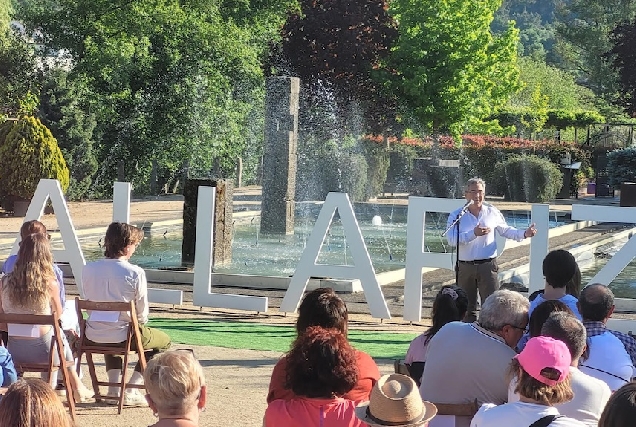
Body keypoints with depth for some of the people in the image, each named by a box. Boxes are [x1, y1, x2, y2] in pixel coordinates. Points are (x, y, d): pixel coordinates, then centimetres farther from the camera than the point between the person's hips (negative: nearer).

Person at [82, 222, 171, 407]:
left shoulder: (88, 269, -3)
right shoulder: (136, 273, -15)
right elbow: (142, 313, -7)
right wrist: (137, 326, 15)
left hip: (93, 336, 5)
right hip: (124, 336, -5)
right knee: (163, 341, 23)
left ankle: (114, 388, 33)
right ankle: (131, 391, 13)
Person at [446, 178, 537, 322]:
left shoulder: (492, 212, 7)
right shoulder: (456, 215, -1)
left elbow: (506, 230, 20)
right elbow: (452, 240, -15)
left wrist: (524, 234, 5)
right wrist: (473, 234, -25)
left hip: (487, 266, 0)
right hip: (465, 267, 0)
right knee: (467, 307, 8)